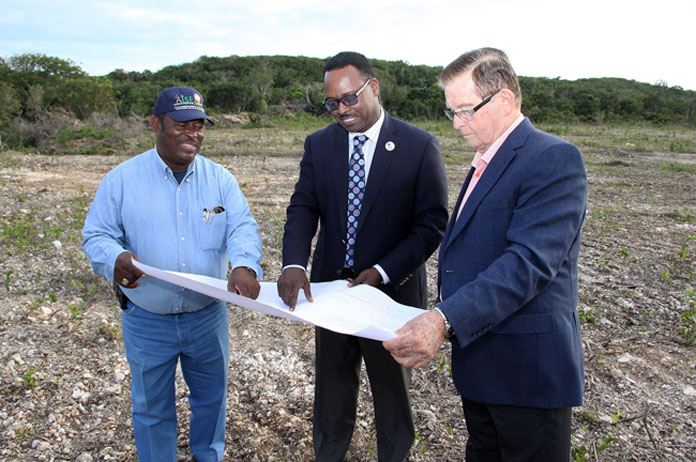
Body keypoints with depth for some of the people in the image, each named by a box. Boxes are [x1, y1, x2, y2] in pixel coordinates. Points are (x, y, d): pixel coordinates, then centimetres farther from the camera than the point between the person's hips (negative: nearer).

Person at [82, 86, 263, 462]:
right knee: (151, 407, 16)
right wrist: (115, 259, -29)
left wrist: (244, 265, -33)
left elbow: (242, 227, -11)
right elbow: (96, 235, -5)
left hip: (209, 316, 2)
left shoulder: (219, 178, -2)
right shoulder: (122, 179, -6)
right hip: (146, 321, -2)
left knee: (211, 396, 21)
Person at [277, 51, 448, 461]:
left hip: (392, 291, -3)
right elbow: (303, 209, -5)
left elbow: (432, 224, -11)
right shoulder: (319, 144, 2)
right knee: (332, 388, 19)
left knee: (393, 389, 17)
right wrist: (294, 264, -24)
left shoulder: (419, 146, -10)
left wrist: (382, 272, -20)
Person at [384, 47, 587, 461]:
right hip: (477, 361, 9)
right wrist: (442, 321, 10)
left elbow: (531, 261, -28)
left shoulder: (554, 159, -16)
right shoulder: (485, 163, 14)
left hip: (527, 367, -9)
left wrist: (447, 320, -36)